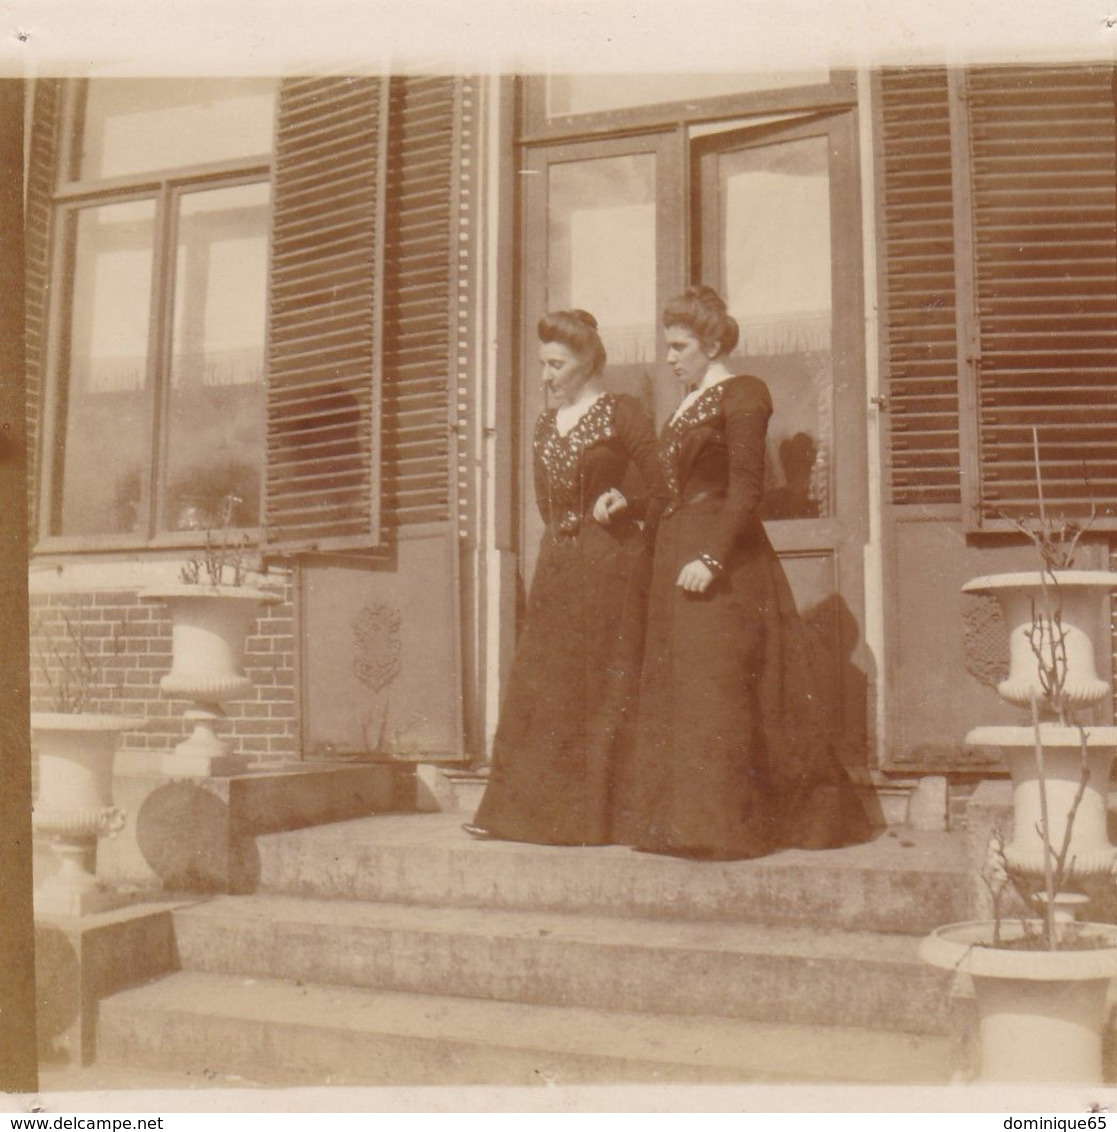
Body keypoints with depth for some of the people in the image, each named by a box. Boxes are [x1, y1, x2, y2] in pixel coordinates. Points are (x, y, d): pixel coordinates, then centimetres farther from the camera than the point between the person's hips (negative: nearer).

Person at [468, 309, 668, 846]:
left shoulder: (623, 413, -3)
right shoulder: (546, 422, 16)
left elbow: (664, 489, -5)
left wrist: (624, 508, -16)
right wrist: (567, 531, 10)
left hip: (611, 565, -6)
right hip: (557, 563, 6)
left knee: (604, 686, -2)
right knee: (540, 686, 5)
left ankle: (596, 814, 6)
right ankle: (524, 808, 12)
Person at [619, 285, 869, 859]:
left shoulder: (740, 394, -6)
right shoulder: (688, 404, 19)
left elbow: (747, 489, -15)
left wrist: (712, 558, -23)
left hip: (723, 560, -9)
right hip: (675, 554, 9)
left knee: (715, 687, -9)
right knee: (676, 687, 7)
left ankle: (719, 824, -2)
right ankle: (687, 817, 14)